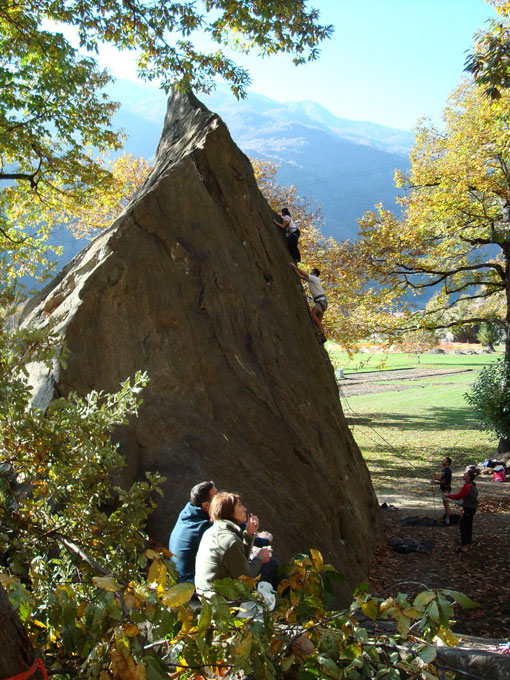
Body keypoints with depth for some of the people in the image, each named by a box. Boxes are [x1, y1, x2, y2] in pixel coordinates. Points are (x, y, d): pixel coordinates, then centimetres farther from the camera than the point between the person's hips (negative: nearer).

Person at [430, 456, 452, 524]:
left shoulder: (448, 471, -21)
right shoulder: (444, 469, 10)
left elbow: (443, 481, -21)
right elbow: (440, 477, 17)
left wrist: (435, 482, -13)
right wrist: (434, 476, 3)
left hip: (446, 489, -10)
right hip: (443, 488, 10)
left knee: (446, 504, -5)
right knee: (445, 503, 19)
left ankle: (447, 520, -1)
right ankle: (445, 518, 30)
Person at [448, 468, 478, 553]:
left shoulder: (467, 486, -22)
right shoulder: (473, 485, 8)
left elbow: (458, 496, -16)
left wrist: (449, 495, -2)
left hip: (468, 509, -10)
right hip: (472, 508, 10)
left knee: (463, 526, -5)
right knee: (468, 526, 19)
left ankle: (464, 547, -2)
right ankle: (468, 543, 29)